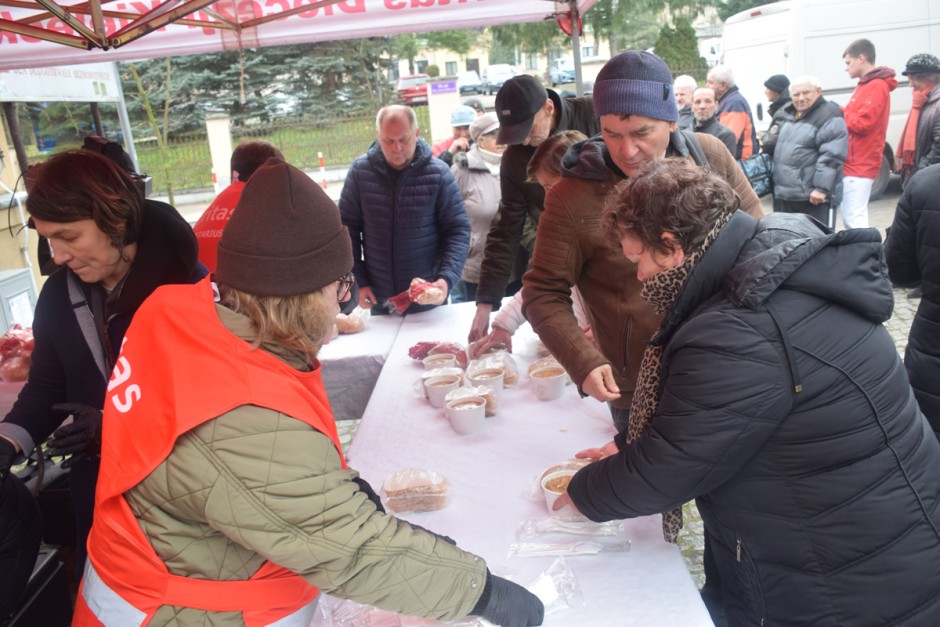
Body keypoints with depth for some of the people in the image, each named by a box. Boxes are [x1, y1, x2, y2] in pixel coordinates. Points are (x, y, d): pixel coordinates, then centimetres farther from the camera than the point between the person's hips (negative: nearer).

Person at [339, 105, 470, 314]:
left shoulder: (438, 173, -9)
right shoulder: (360, 171, -5)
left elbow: (458, 230, -6)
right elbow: (347, 228, 1)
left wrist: (447, 278, -20)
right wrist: (358, 281, -4)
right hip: (379, 299, 1)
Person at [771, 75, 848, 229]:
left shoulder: (829, 117, -10)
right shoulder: (790, 116, 18)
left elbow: (831, 157, -19)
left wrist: (821, 187, -25)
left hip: (814, 196, -9)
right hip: (786, 194, 9)